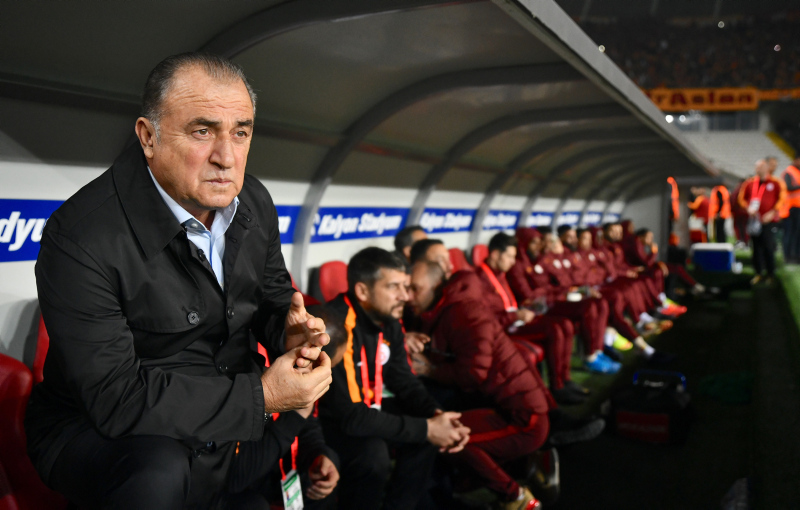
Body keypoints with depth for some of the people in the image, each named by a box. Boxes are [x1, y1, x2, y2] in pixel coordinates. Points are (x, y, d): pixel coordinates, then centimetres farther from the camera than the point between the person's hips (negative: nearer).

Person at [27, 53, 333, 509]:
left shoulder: (254, 202, -3)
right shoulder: (82, 237, -25)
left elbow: (273, 295, 12)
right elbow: (115, 396, -27)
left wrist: (289, 330, -14)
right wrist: (259, 396, -27)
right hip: (96, 429, -6)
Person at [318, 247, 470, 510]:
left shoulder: (388, 321, -5)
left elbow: (404, 382, 4)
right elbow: (351, 417, -33)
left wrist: (435, 414, -16)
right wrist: (426, 429, -27)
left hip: (365, 408, 8)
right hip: (322, 419, -8)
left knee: (430, 430, -3)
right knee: (373, 453, -32)